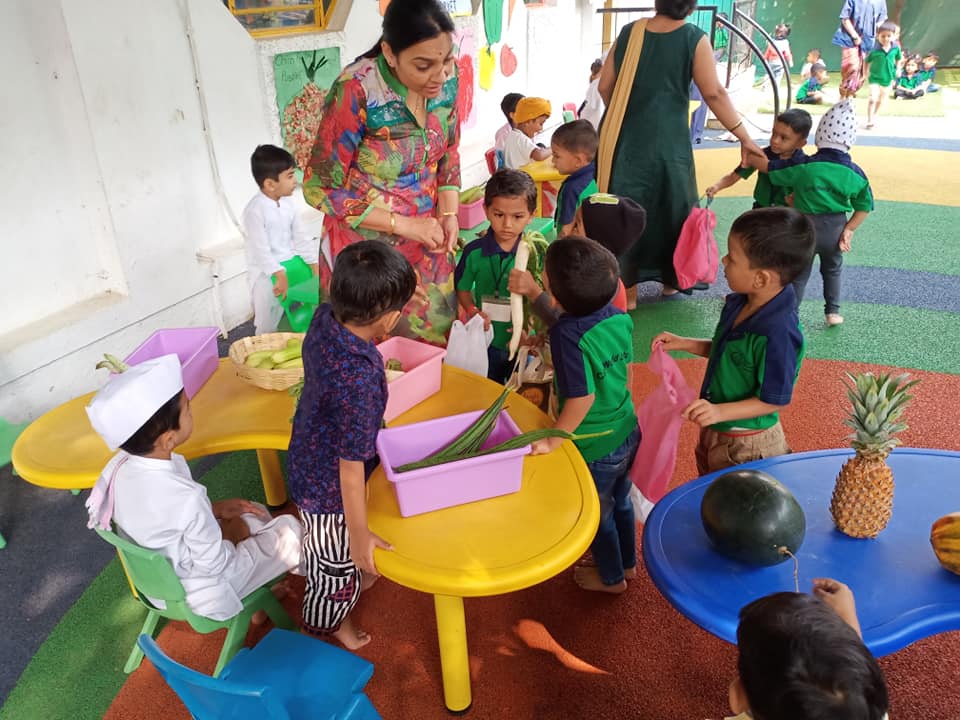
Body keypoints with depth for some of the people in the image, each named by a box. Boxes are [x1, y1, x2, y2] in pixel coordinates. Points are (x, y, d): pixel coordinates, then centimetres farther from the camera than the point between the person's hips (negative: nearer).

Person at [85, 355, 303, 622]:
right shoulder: (186, 498, -38)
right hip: (196, 593, -7)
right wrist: (232, 535, -6)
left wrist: (216, 509, 0)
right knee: (289, 528, 5)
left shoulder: (122, 465, -15)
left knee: (256, 512, 20)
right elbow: (214, 564, -24)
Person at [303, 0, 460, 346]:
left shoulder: (446, 80, -8)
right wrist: (404, 224, -21)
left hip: (426, 244, 5)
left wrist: (449, 215, -10)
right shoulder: (356, 91, -25)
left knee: (435, 342, 17)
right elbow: (321, 188, -18)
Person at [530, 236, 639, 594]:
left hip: (595, 447, -7)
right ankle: (628, 561, 53)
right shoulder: (619, 318, -11)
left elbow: (583, 397, -32)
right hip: (627, 433, 7)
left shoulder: (568, 335, -32)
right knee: (621, 501, 30)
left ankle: (612, 577, 44)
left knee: (597, 514, 20)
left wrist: (554, 438, -22)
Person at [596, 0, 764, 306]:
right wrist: (744, 137, -4)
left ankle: (627, 289, 11)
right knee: (670, 207, 16)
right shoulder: (694, 38, -5)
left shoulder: (630, 32, 4)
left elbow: (604, 86, 6)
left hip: (622, 139, 2)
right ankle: (670, 280, 29)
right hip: (666, 140, -2)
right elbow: (714, 93, -9)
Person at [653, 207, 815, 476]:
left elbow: (775, 400, -25)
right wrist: (684, 343, -1)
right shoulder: (738, 303, -9)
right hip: (715, 431, 8)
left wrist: (720, 412, -33)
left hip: (747, 445, -8)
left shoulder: (778, 335, -33)